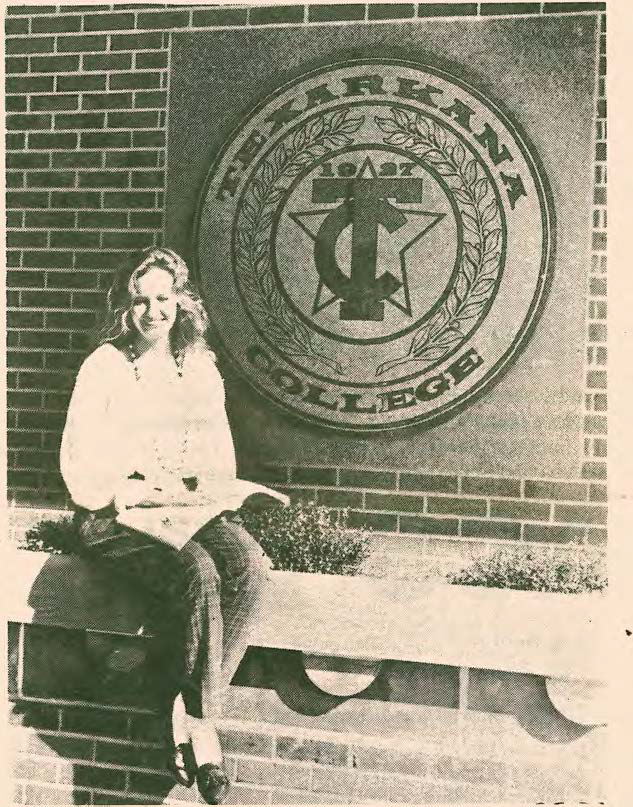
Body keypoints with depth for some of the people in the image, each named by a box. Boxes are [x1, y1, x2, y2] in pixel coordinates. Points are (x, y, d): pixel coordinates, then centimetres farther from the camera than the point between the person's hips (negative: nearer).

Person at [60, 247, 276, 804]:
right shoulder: (104, 366, 3)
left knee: (250, 567, -28)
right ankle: (202, 724, -15)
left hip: (195, 508, 4)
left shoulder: (201, 367, 16)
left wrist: (210, 493, -4)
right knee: (197, 574, -33)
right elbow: (81, 466, -3)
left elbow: (222, 460, 16)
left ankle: (189, 712, -18)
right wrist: (140, 493, -14)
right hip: (118, 515, -4)